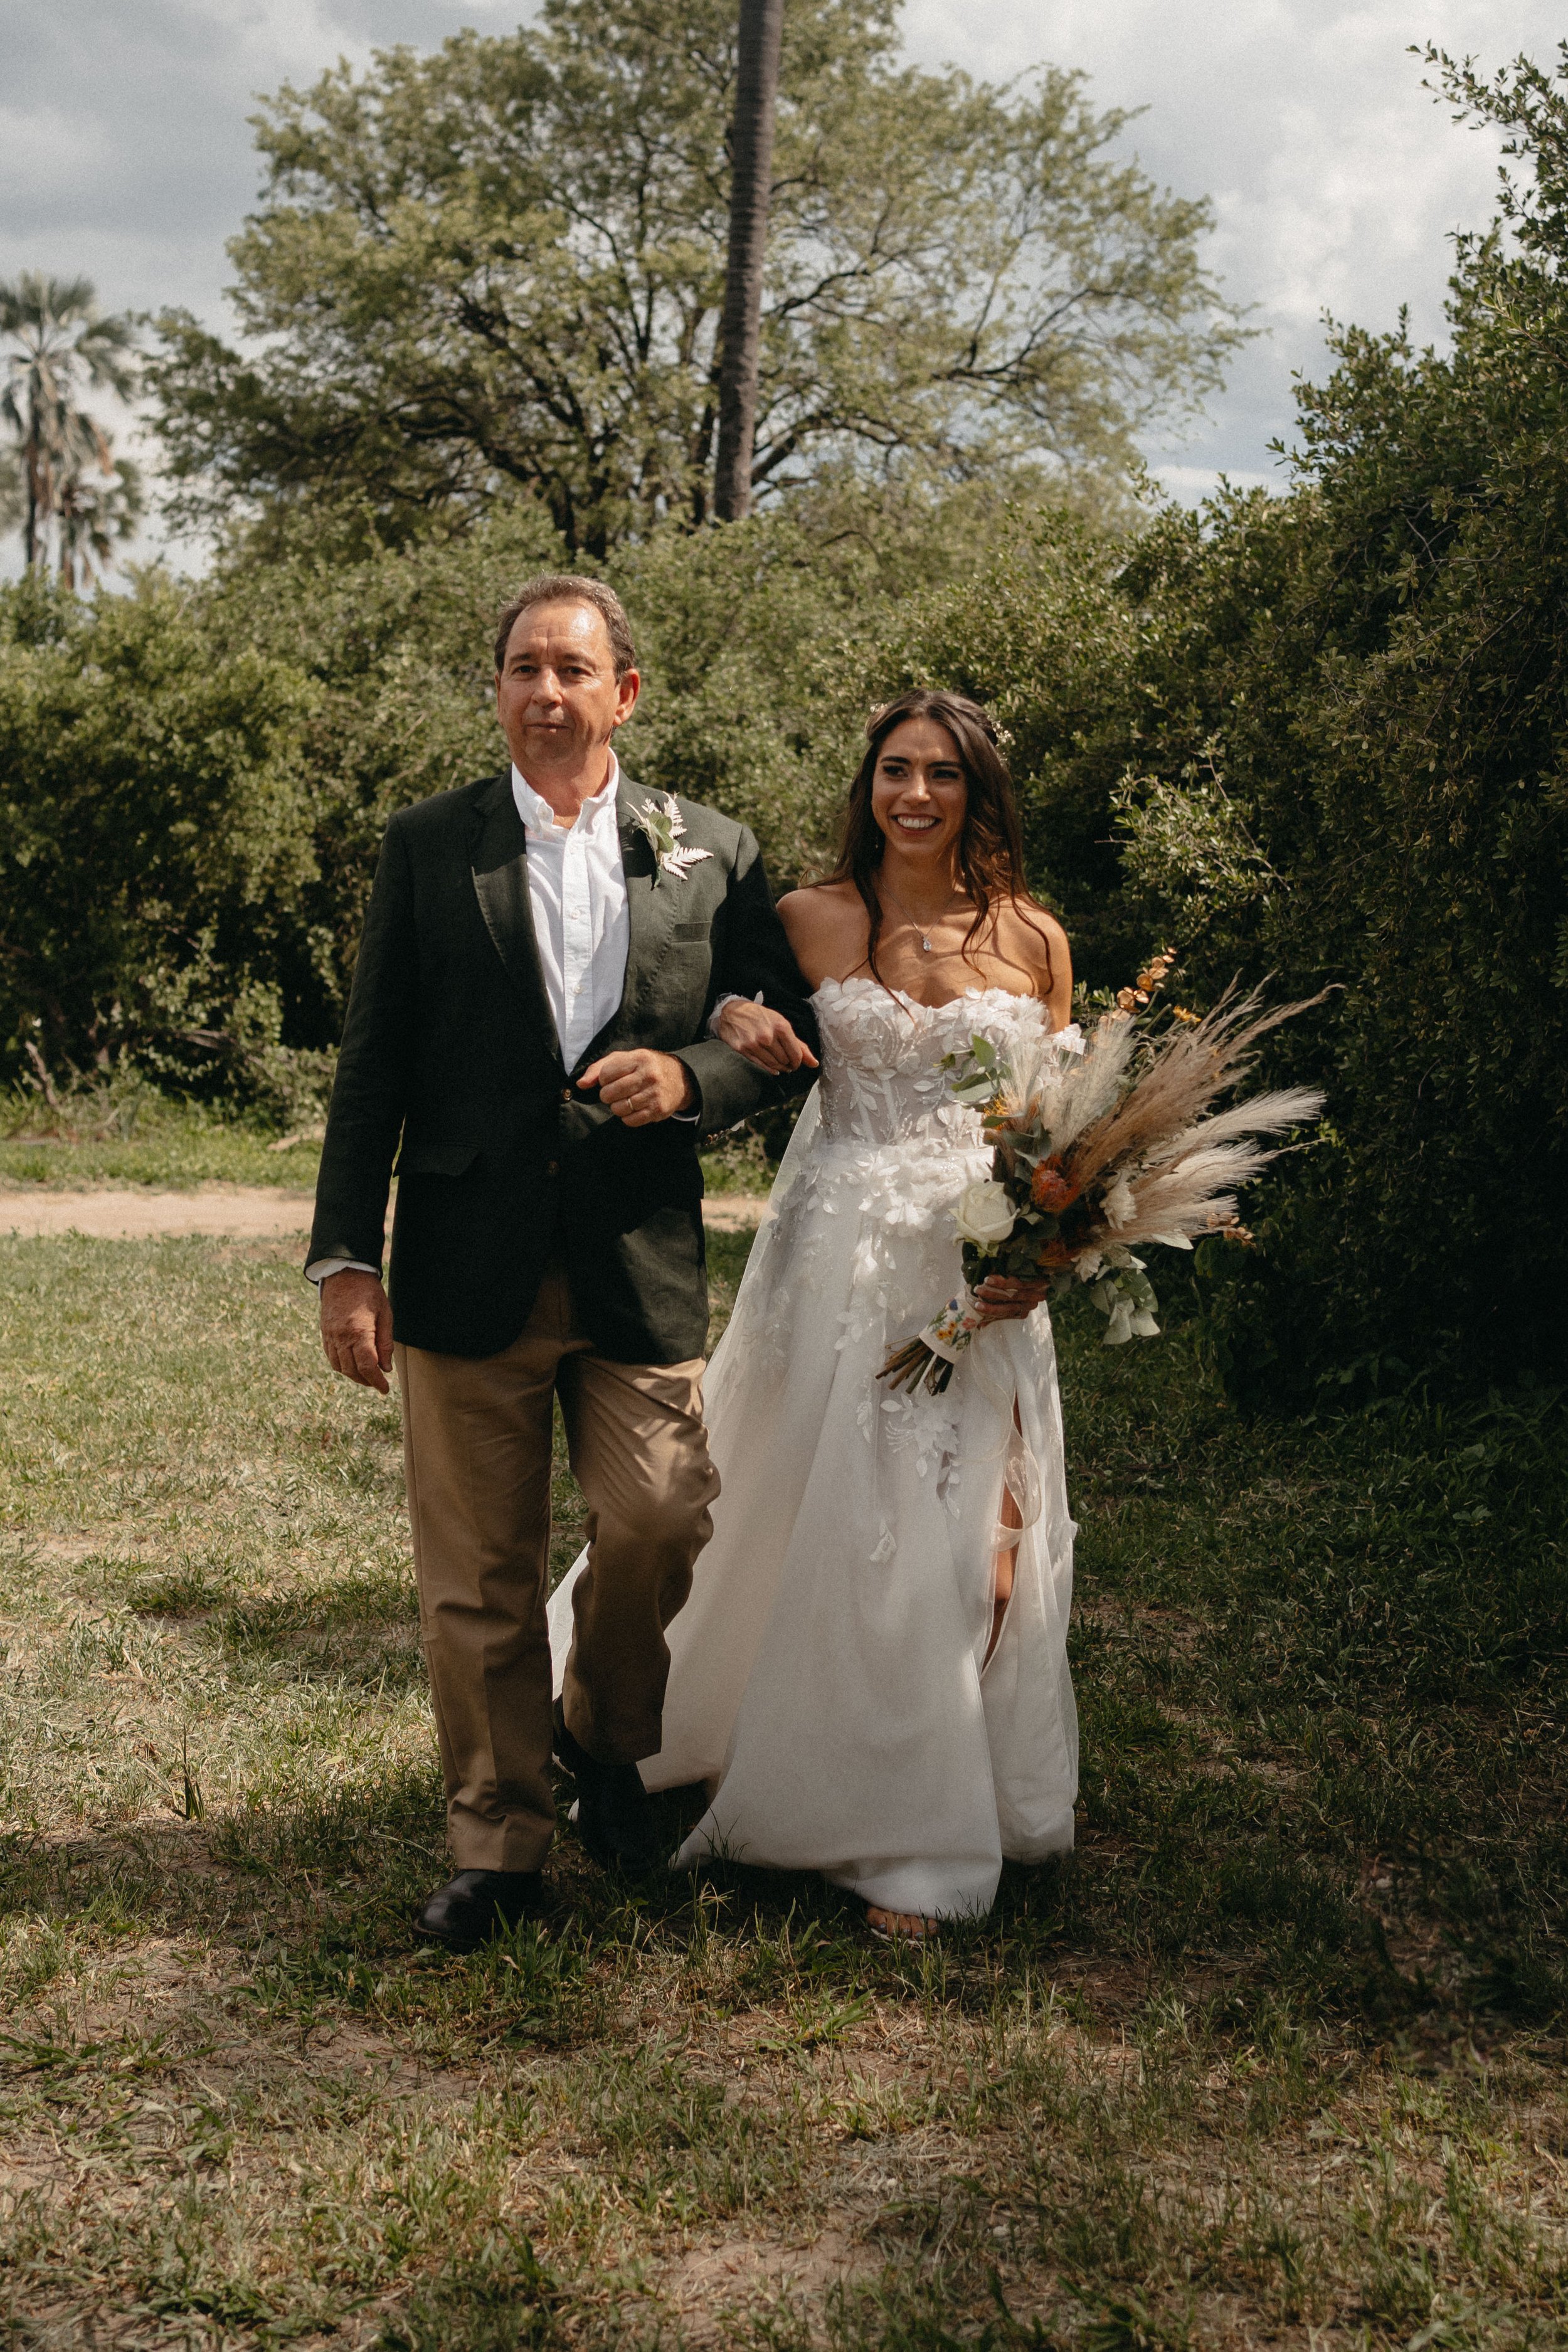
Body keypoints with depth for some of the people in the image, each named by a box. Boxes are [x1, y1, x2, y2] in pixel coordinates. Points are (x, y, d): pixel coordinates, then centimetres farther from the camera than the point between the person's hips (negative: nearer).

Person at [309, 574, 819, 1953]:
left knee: (660, 1529, 1)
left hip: (642, 1267, 1)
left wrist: (689, 1078, -12)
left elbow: (792, 1039, 10)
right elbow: (374, 1063, 3)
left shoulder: (713, 853, 5)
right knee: (479, 1578, 6)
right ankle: (498, 1842, 23)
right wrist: (347, 1258, -2)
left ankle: (605, 1738, 33)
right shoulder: (428, 845, 4)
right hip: (471, 1269, 0)